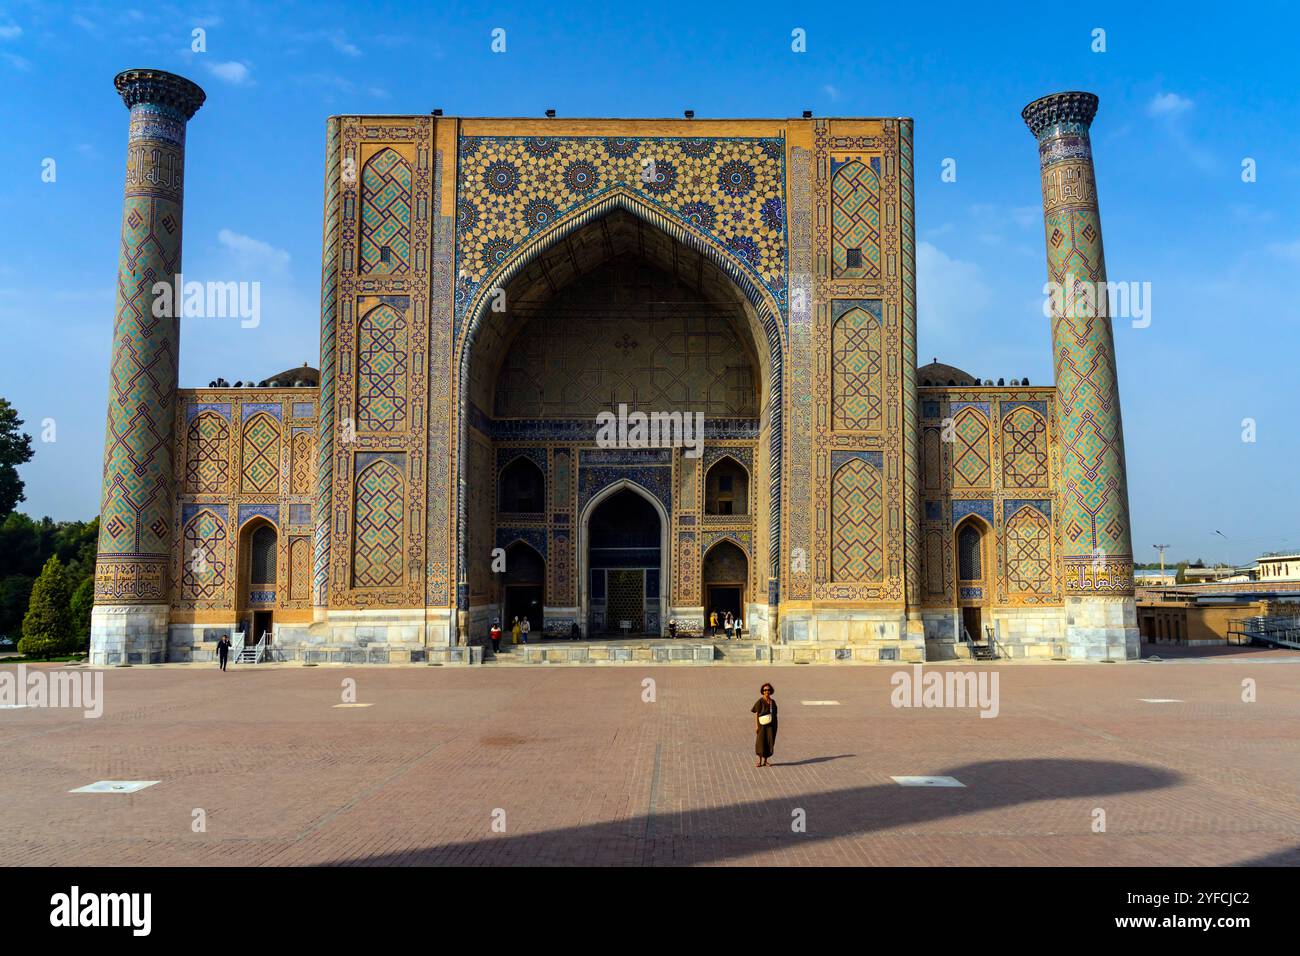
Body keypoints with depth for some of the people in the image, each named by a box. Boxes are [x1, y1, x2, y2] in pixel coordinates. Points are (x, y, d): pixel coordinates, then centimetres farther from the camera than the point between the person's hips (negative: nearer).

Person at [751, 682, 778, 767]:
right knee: (760, 742, -4)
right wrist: (756, 726, -14)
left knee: (769, 742, 4)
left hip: (771, 725, 4)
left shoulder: (773, 702, 8)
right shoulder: (760, 701, -6)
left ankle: (765, 761, 14)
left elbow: (775, 714, 12)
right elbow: (756, 714, -8)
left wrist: (775, 727, 10)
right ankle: (759, 761, 9)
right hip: (762, 725, -4)